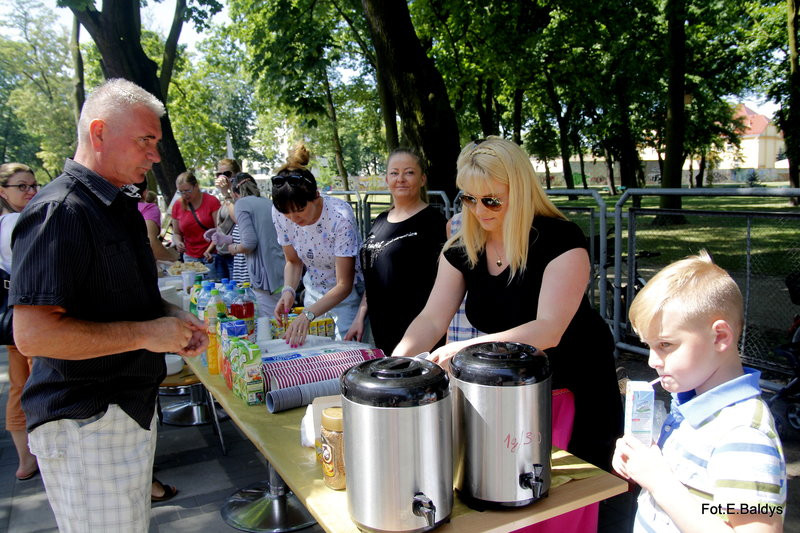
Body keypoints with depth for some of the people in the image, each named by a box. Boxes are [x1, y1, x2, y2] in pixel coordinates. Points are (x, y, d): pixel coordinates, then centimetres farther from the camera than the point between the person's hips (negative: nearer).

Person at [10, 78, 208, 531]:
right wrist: (146, 333, -21)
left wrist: (172, 318, 6)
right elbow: (33, 333, -26)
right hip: (85, 424, -9)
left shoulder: (120, 206, 12)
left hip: (131, 407, 9)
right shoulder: (60, 212, -19)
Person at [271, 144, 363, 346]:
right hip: (314, 293, 5)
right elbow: (293, 261, 2)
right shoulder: (279, 213, -14)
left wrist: (308, 314, -38)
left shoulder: (340, 216, -28)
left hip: (348, 295, -4)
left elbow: (344, 285, -26)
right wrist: (288, 291, -18)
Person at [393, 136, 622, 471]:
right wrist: (397, 360, -30)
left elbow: (549, 330, -31)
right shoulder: (462, 249, -6)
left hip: (577, 389, -4)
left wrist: (468, 348, -42)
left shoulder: (561, 239, -22)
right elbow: (432, 319, -11)